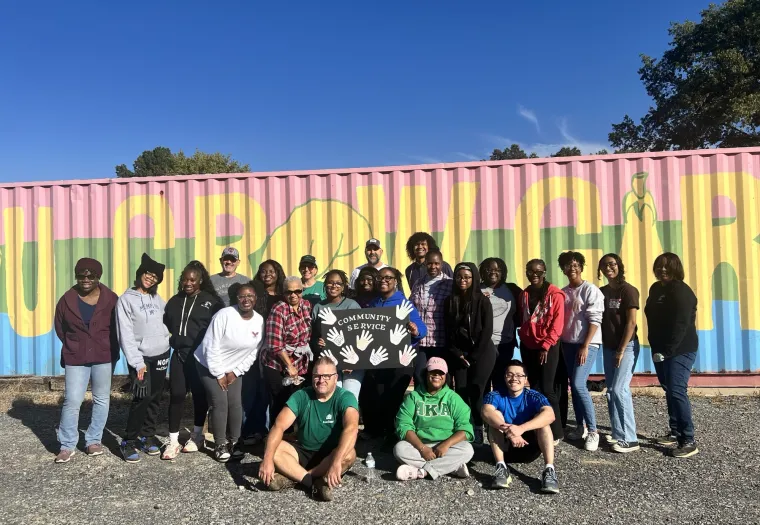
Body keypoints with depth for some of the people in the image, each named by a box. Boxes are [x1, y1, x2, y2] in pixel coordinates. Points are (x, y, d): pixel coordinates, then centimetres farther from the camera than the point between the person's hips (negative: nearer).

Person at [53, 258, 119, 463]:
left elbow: (118, 328, 4)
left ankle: (93, 440, 22)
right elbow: (60, 330, 11)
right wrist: (74, 348, 12)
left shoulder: (111, 299, -5)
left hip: (104, 358, 0)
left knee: (101, 400, 8)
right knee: (72, 401, -2)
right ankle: (67, 445, 11)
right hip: (75, 359, 0)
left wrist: (108, 349, 3)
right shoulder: (66, 300, -1)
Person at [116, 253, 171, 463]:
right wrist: (138, 362, -15)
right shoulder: (126, 299, -7)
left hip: (161, 355, 5)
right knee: (142, 399, -11)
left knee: (155, 399, 8)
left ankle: (147, 436, 22)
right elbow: (126, 335, -11)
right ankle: (129, 442, 3)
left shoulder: (157, 299, 9)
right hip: (141, 358, -5)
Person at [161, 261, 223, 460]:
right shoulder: (175, 301, 11)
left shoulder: (212, 301, -3)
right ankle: (173, 441, 7)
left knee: (200, 395, 9)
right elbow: (166, 324, 19)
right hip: (179, 355, 3)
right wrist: (173, 340, 8)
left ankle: (197, 435, 26)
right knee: (176, 395, -1)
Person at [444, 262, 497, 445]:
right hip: (459, 353, 3)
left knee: (475, 390, -10)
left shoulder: (482, 301, -6)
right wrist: (457, 354, -5)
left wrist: (473, 356, -11)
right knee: (461, 391, -3)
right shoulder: (450, 301, 3)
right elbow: (448, 331, 3)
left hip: (482, 352, -3)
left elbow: (487, 331, -9)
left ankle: (478, 430, 2)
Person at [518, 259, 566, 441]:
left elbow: (558, 323, -11)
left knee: (547, 390, -6)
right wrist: (523, 338, 7)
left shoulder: (555, 294, -7)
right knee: (535, 388, 8)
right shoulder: (524, 294, 11)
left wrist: (546, 345, -15)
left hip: (548, 347, -5)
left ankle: (556, 433, 5)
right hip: (528, 347, 5)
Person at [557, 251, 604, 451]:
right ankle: (580, 426, 21)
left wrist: (585, 346, -16)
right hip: (568, 344, 6)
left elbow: (594, 320, -12)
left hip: (587, 344, -6)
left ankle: (592, 431, -5)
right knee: (573, 386, 9)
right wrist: (560, 343, 9)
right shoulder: (562, 293, 9)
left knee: (579, 385, -15)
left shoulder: (590, 290, -8)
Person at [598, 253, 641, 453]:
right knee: (610, 391, 8)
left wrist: (621, 350, -15)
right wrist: (603, 344, 6)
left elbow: (631, 322, -14)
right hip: (608, 347, 7)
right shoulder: (602, 292, 9)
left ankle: (629, 439, -5)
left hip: (626, 346, -7)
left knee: (619, 389, -12)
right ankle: (617, 433, 19)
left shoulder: (628, 290, -10)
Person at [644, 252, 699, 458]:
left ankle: (689, 441, -5)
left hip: (679, 351, -8)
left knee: (677, 392, -12)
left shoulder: (681, 291, -13)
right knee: (669, 391, 13)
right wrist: (656, 349, 9)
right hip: (660, 351, 8)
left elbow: (680, 326, -20)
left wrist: (666, 352, -21)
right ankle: (675, 432, 24)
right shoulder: (656, 288, 12)